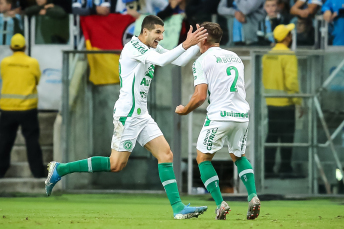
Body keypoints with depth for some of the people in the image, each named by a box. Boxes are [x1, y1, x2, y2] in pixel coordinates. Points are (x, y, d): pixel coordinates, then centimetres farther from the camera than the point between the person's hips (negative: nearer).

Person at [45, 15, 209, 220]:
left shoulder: (152, 48, 13)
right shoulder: (134, 47, -15)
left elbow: (180, 61, 14)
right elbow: (161, 60, -30)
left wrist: (198, 44, 1)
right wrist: (186, 44, -32)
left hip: (141, 115, 9)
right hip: (128, 114, -9)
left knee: (166, 154, -1)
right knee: (116, 164, -6)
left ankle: (178, 207, -3)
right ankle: (60, 169, 3)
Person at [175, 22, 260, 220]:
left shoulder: (202, 61, -3)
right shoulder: (235, 57, 17)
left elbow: (200, 96, -10)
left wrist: (185, 110, 6)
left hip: (219, 115, -6)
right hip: (242, 114, 6)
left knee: (203, 158, 10)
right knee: (239, 156, 25)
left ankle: (220, 203, -4)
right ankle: (253, 196, 3)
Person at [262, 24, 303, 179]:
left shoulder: (267, 56, 8)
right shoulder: (288, 56, -14)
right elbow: (291, 81, -20)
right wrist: (299, 102, -14)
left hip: (271, 102, 7)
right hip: (286, 103, -7)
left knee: (271, 137, 11)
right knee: (286, 137, 0)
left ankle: (268, 169, 10)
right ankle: (285, 170, 1)